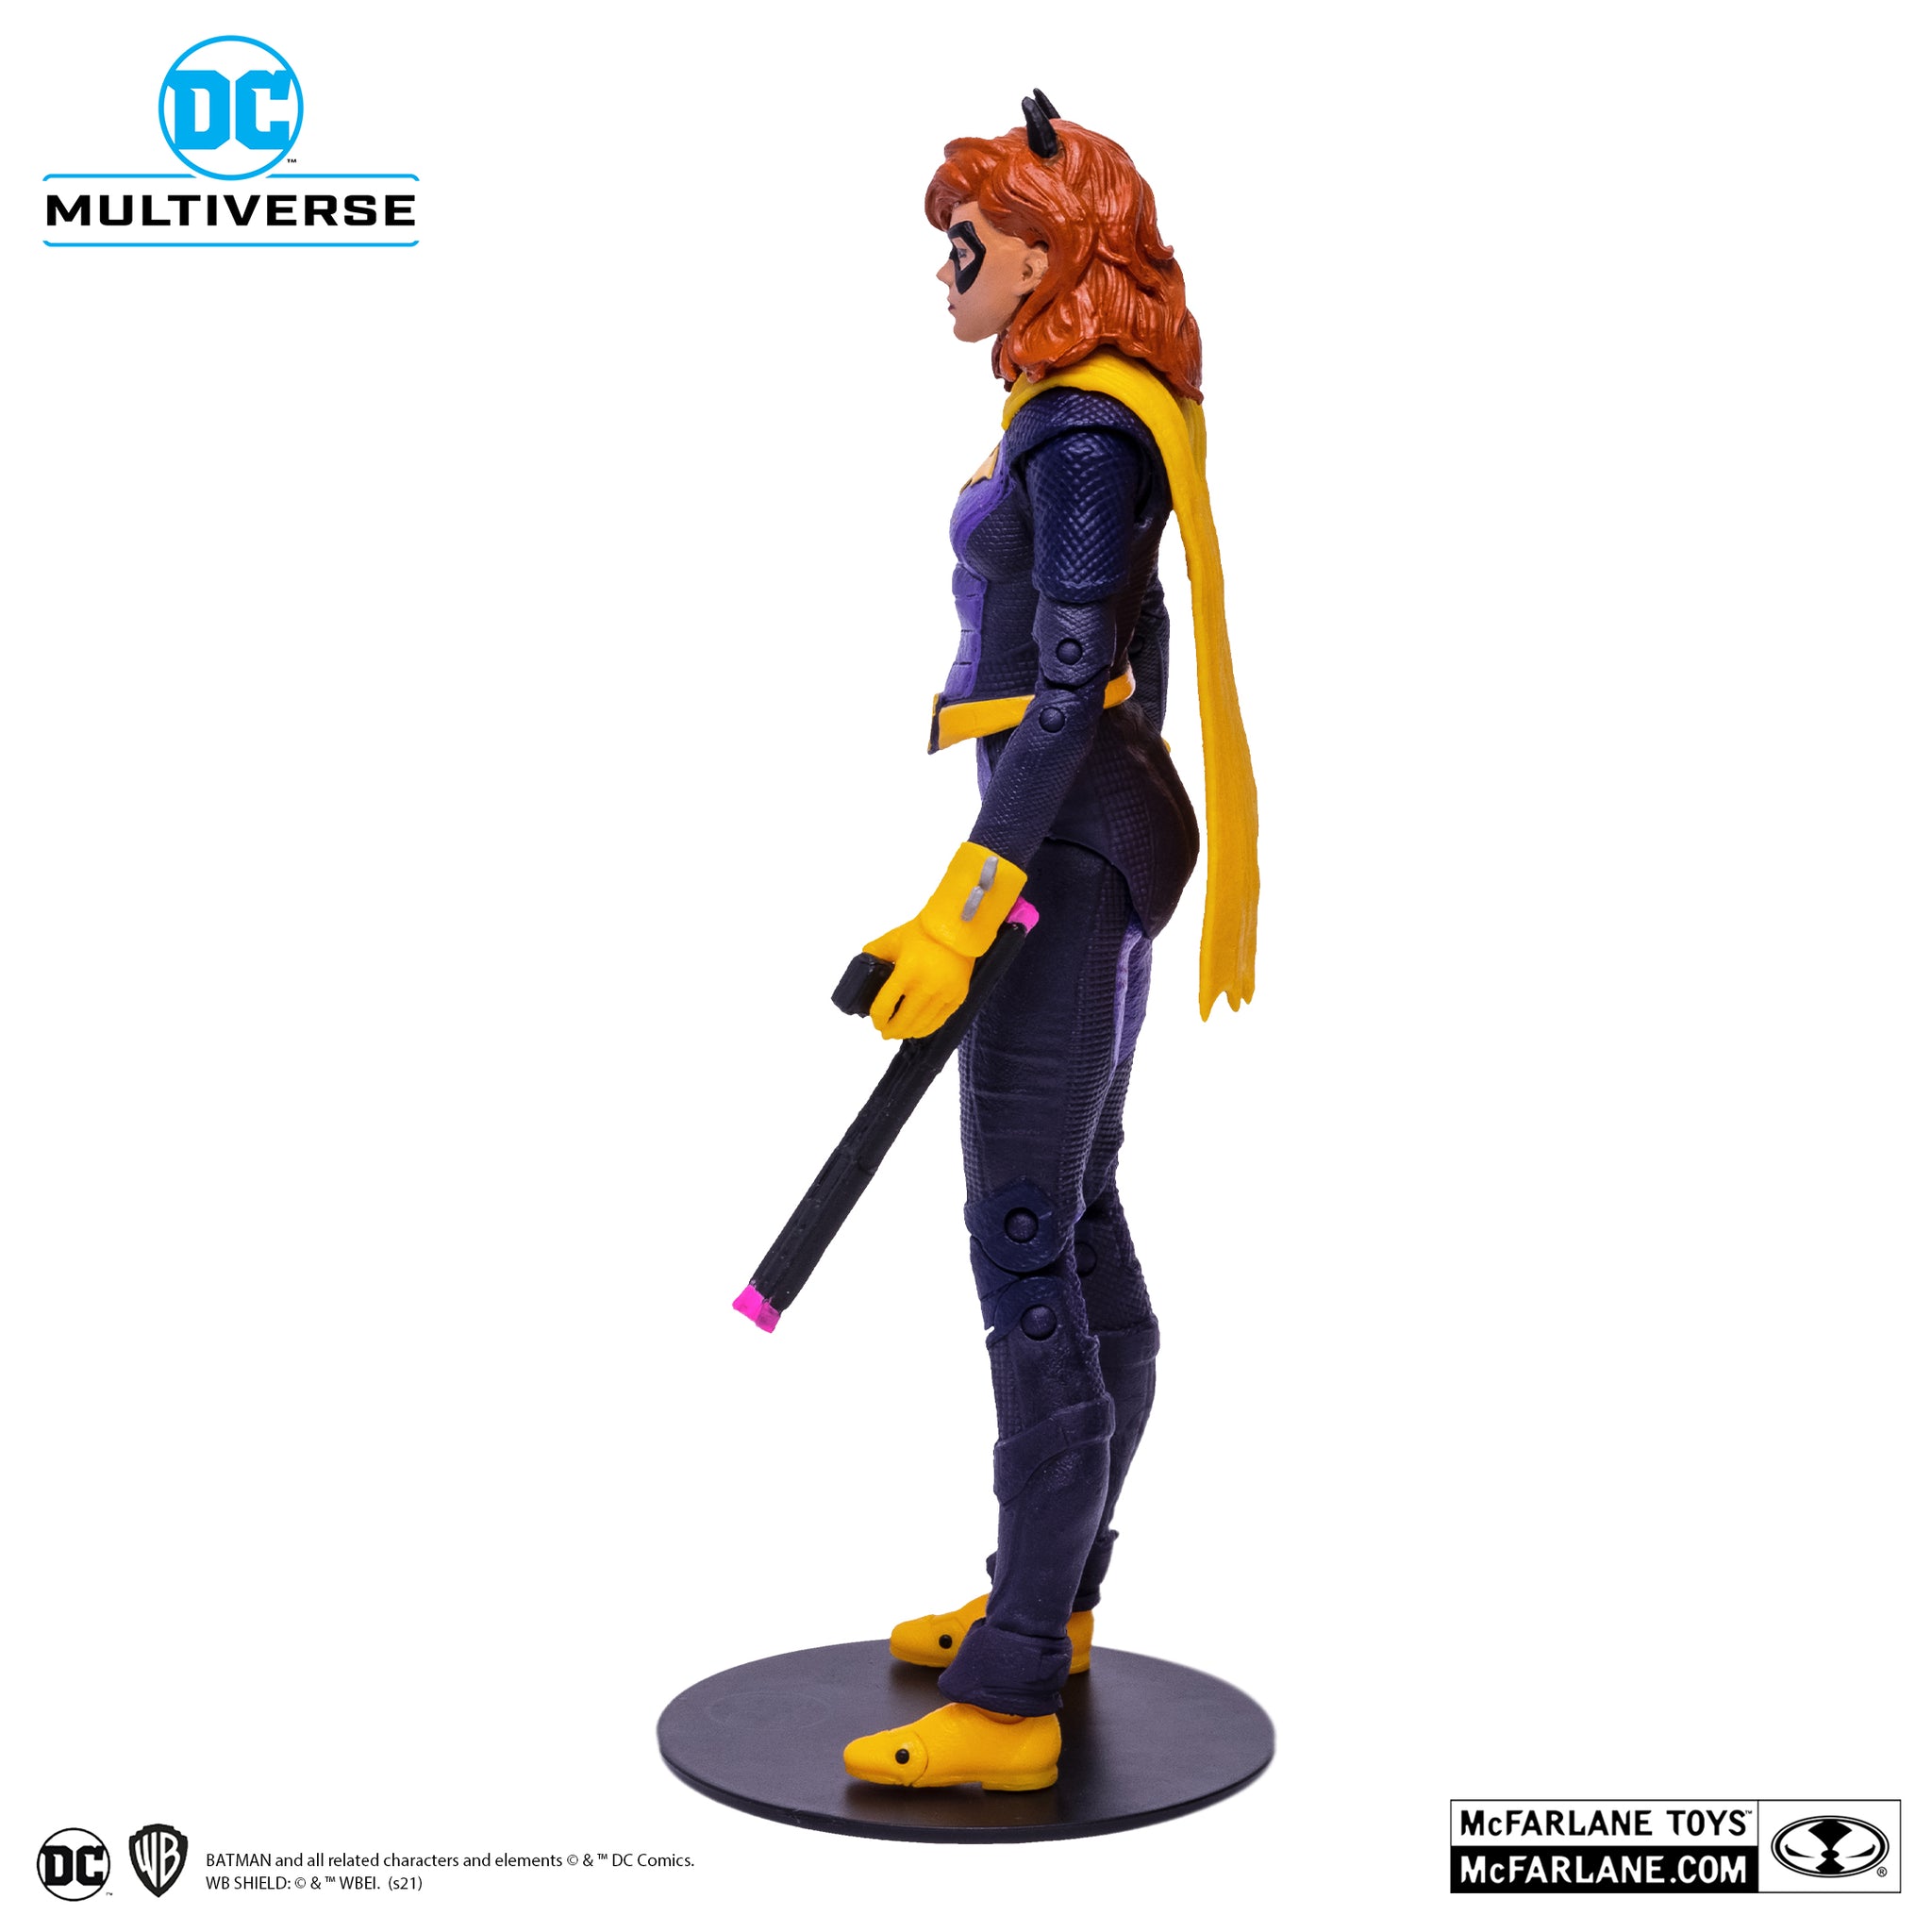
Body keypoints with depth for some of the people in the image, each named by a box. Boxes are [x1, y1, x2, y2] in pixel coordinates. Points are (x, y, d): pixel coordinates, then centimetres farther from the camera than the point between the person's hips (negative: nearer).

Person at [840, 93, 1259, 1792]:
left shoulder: (1082, 430, -14)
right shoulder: (1098, 420, 17)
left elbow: (1071, 692, -22)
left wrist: (958, 913, -23)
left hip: (1065, 852, -11)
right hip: (1096, 842, 11)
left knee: (1025, 1249, -10)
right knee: (1078, 1222, 14)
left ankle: (1009, 1698, -4)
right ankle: (1057, 1594, 28)